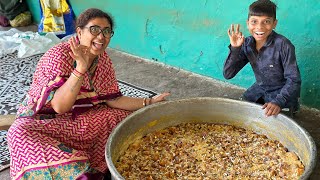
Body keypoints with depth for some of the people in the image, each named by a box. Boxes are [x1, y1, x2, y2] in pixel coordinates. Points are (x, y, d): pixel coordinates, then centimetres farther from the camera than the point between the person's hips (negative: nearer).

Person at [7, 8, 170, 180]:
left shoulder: (104, 60, -5)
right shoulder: (59, 56, -24)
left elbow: (112, 100, -3)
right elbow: (60, 106, -32)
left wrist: (148, 102, -13)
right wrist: (80, 68, -40)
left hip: (80, 118, 6)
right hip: (45, 120, -5)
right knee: (20, 135, -35)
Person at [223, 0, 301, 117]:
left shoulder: (283, 45, -25)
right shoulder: (247, 44, -10)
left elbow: (293, 80, -22)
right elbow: (228, 75, -12)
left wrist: (278, 102, -37)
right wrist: (235, 48, -24)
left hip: (283, 93, -4)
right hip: (259, 90, 5)